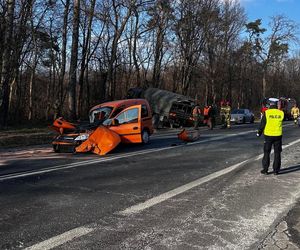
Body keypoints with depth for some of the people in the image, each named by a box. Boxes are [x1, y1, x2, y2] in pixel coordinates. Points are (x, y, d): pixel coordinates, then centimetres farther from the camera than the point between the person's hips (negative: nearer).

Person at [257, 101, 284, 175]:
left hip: (268, 135, -1)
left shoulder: (267, 112, -8)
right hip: (278, 135, 2)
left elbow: (262, 124, -5)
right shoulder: (281, 113, -2)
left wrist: (259, 132, 9)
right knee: (277, 153, 10)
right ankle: (276, 170, 13)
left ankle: (265, 169, 10)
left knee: (266, 153, 8)